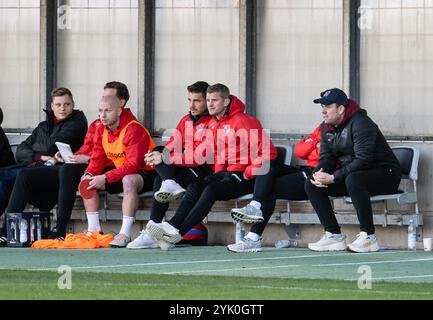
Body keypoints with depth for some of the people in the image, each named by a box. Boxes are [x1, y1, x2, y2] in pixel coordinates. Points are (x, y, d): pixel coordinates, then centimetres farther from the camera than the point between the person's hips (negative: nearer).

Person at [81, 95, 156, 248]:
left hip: (145, 173, -8)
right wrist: (89, 175, -19)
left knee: (128, 180, -40)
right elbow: (98, 159, 4)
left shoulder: (133, 130, -23)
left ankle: (125, 234, -40)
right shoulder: (102, 131, 3)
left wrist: (105, 178, -34)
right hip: (120, 171, 9)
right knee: (86, 180, -3)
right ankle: (94, 229, -3)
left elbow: (134, 165, -29)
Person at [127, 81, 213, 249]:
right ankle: (170, 185, -35)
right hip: (186, 166, 8)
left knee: (160, 180, -24)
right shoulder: (185, 121, 16)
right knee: (157, 151, -10)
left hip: (206, 171, -8)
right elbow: (172, 146, 9)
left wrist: (165, 159, -21)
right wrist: (159, 155, -16)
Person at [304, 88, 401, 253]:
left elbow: (363, 160, -29)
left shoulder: (360, 123, -21)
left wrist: (333, 177, -31)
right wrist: (319, 174, -16)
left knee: (353, 180, -40)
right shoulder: (327, 127, 6)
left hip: (385, 174, -9)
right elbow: (326, 157, 8)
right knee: (311, 184, -4)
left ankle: (368, 237, -31)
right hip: (349, 174, 9)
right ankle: (334, 236, -7)